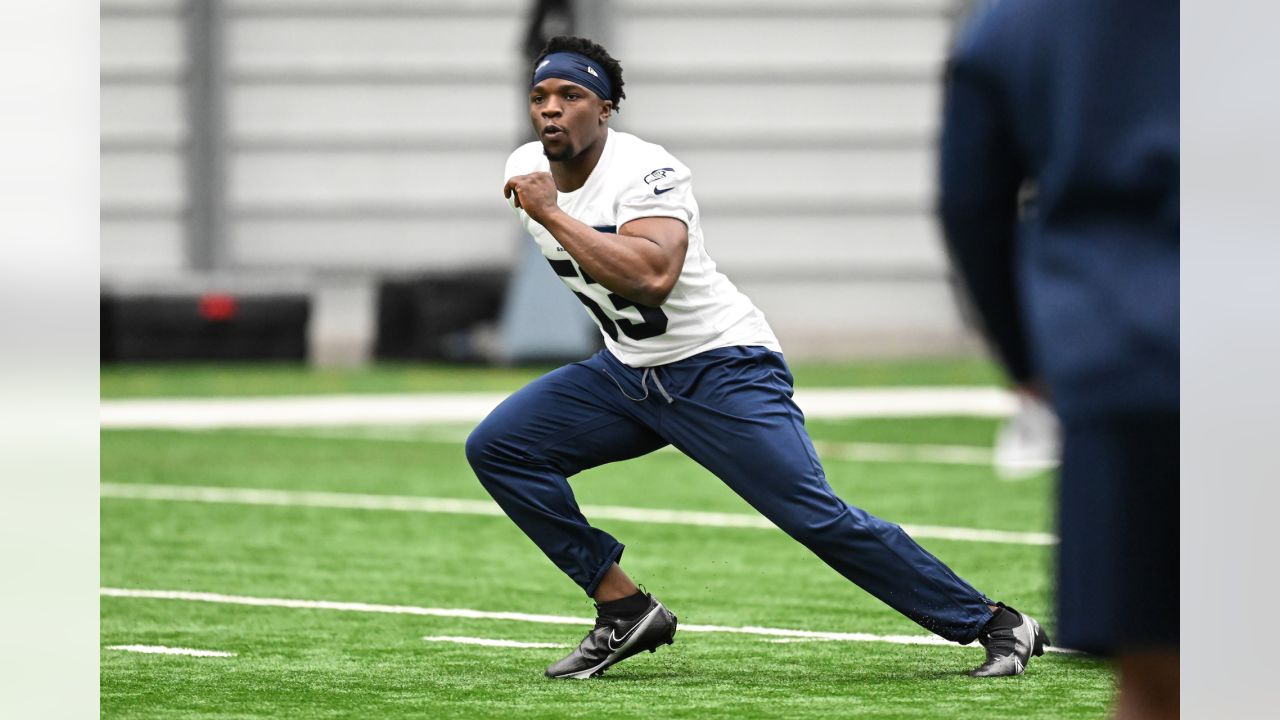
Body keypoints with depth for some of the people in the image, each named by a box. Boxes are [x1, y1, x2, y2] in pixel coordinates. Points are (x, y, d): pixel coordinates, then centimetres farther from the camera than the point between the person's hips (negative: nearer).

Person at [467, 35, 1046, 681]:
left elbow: (652, 277, -40)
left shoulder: (645, 173, -22)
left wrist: (552, 215, -35)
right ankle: (626, 611, 0)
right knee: (496, 448, -4)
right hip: (626, 374, 8)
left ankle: (996, 625, -9)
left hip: (723, 370, -8)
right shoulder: (525, 172, 1)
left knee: (818, 517, -17)